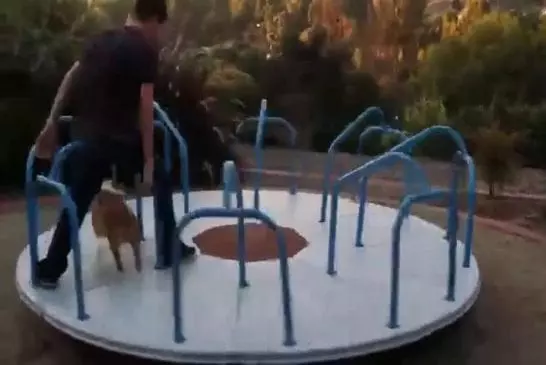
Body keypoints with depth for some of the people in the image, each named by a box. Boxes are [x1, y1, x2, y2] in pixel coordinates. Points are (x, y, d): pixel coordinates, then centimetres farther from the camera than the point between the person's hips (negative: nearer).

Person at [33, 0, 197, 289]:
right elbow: (145, 107, -12)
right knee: (161, 181, 17)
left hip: (86, 137, 5)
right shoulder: (146, 51, -6)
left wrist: (51, 126, 15)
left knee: (75, 204, 14)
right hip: (121, 139, -5)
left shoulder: (100, 41, 13)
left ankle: (49, 271, 18)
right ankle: (170, 250, 23)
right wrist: (148, 159, -9)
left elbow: (69, 81, 12)